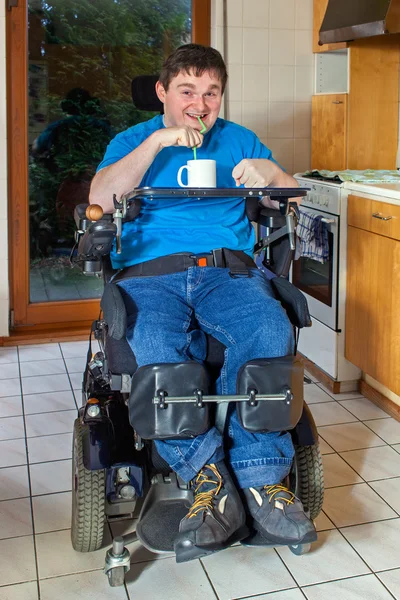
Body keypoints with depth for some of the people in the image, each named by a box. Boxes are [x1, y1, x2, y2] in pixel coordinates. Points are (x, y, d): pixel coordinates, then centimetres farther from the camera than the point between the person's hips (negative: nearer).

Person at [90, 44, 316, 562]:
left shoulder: (238, 139, 25)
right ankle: (211, 484, -30)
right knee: (154, 351, -36)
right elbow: (101, 199, 0)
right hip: (149, 273, -1)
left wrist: (270, 173, -3)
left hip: (228, 269, 1)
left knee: (270, 331, -33)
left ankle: (260, 478, -29)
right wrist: (158, 141, -5)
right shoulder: (133, 140, 20)